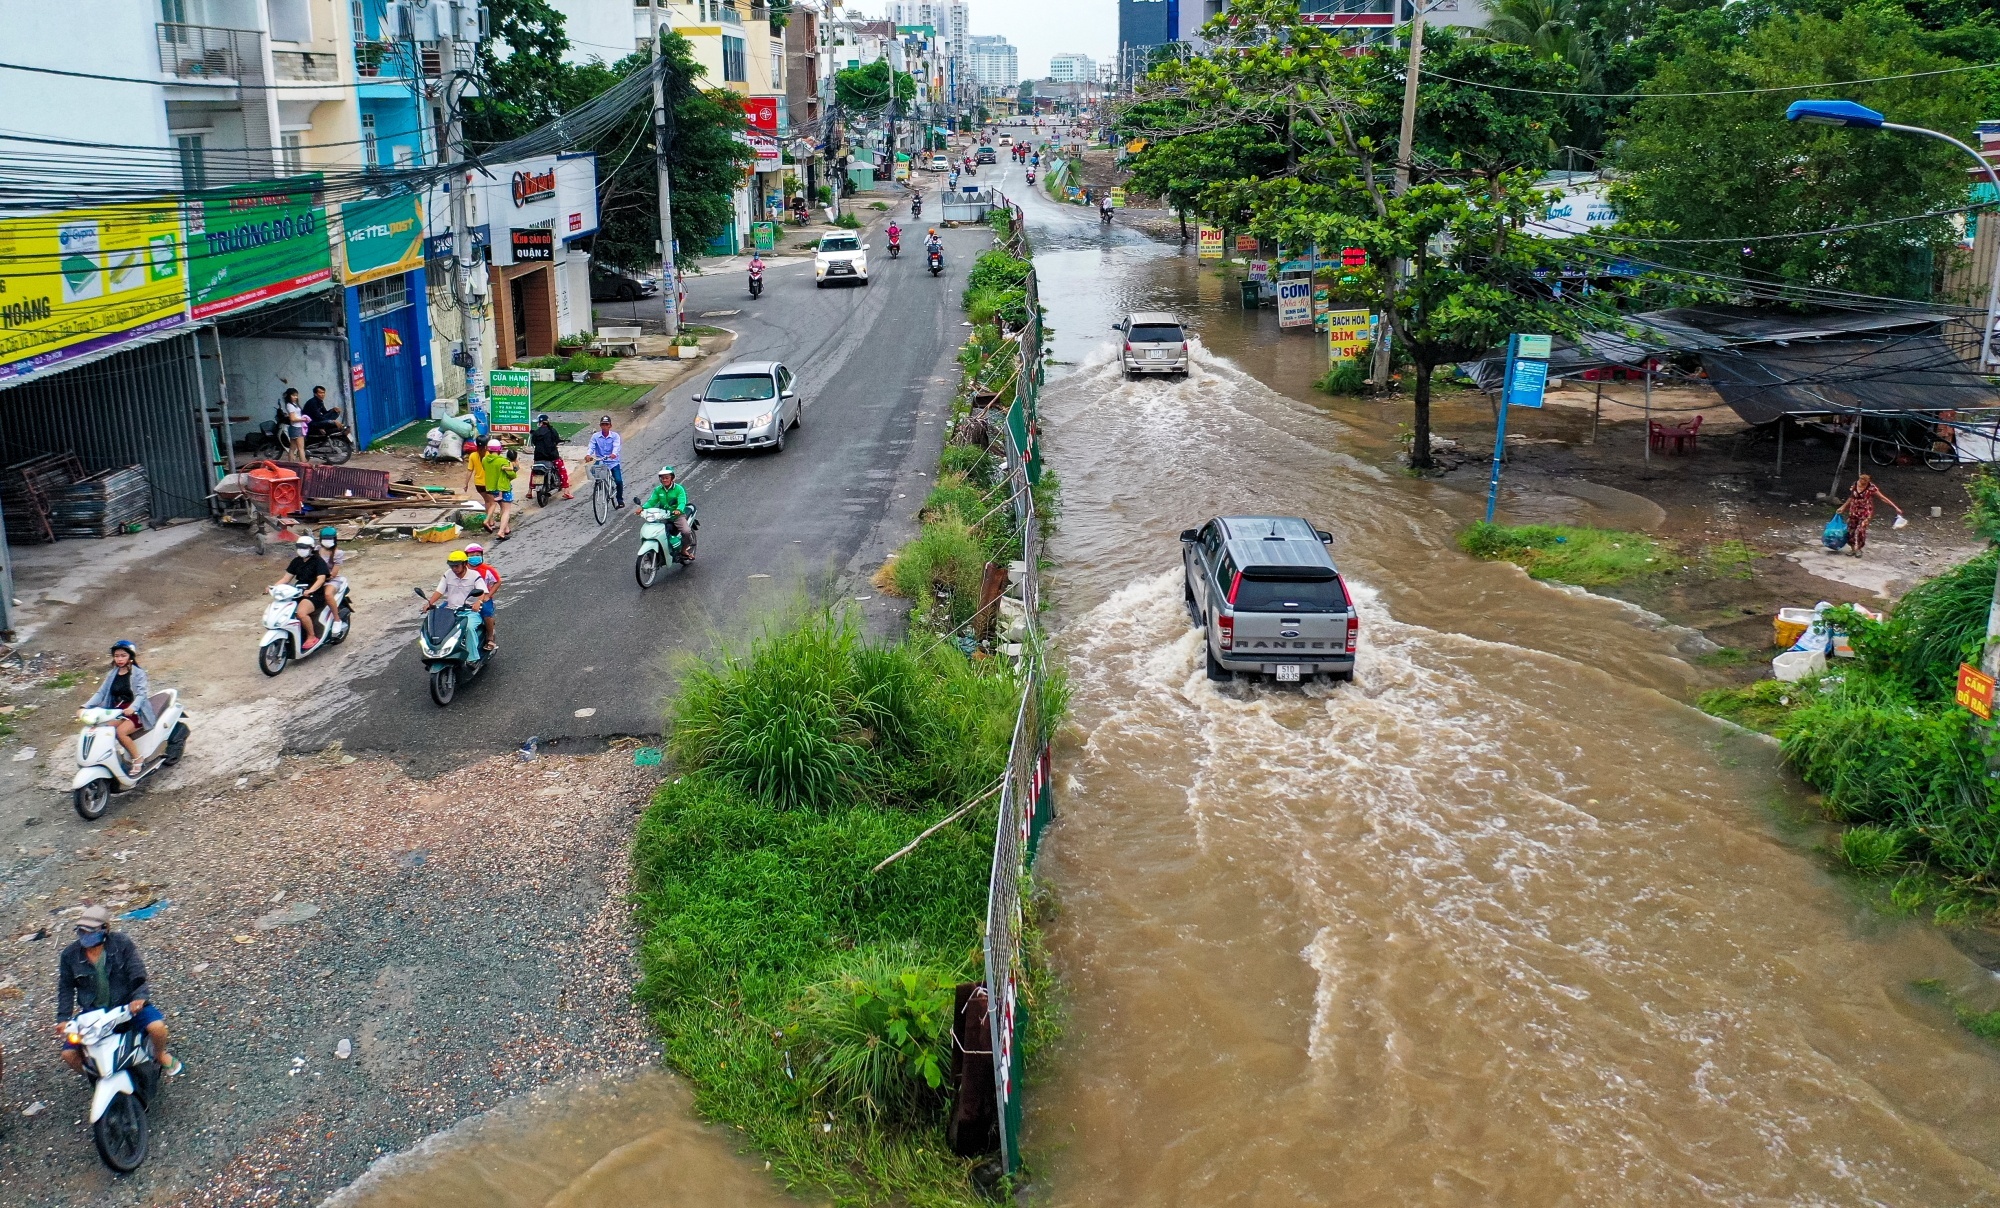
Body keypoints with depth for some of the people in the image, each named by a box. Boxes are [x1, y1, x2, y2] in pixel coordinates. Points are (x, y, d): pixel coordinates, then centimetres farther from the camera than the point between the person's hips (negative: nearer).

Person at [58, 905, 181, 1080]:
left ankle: (161, 1055, 9)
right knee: (69, 1054, -12)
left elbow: (138, 974, -15)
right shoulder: (70, 955, -4)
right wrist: (63, 1018, -2)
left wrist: (139, 997, -33)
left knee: (157, 1026, -27)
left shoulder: (122, 944, -12)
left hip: (127, 1003, -3)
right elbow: (66, 987, 7)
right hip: (93, 1011, 3)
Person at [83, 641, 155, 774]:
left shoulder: (138, 673, -5)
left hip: (136, 713, -5)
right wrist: (86, 707, -11)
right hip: (117, 712, 5)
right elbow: (101, 693, 5)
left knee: (121, 732, -31)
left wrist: (132, 708, -38)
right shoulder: (112, 675, 12)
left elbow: (141, 694, -18)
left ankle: (137, 759, -13)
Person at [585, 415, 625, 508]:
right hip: (600, 462, 2)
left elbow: (616, 446, -18)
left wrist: (614, 454, -41)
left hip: (613, 462, -2)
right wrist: (588, 455, -32)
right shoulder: (595, 436, 1)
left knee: (618, 481, -15)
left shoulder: (615, 436, -3)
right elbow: (591, 447, -10)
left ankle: (620, 499, 11)